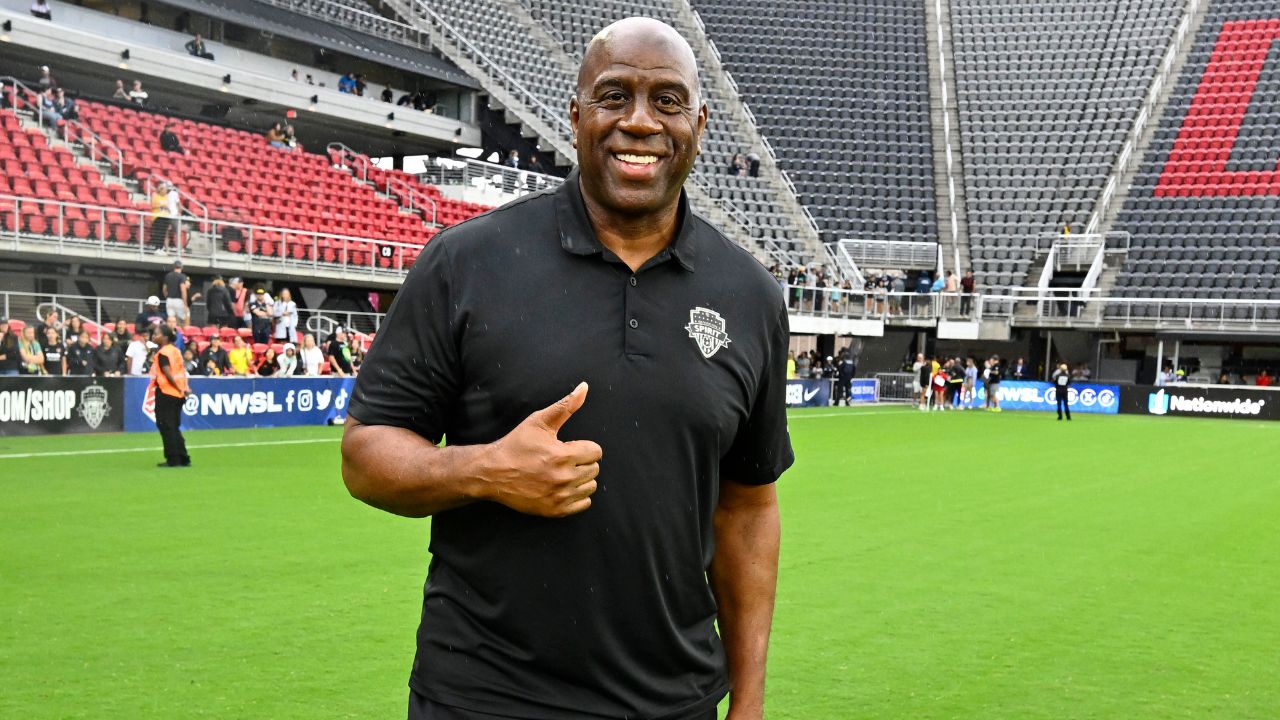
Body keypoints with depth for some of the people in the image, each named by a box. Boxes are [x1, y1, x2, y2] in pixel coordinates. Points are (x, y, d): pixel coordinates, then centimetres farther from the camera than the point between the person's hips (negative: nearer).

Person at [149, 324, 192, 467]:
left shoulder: (162, 353, -13)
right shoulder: (176, 350, 12)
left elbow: (168, 373, -20)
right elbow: (182, 370, 12)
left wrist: (180, 389, -17)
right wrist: (184, 388, 8)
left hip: (165, 394, -8)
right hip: (178, 395, 8)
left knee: (166, 427, -2)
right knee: (174, 427, 14)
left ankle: (173, 460, -1)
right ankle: (183, 459, 13)